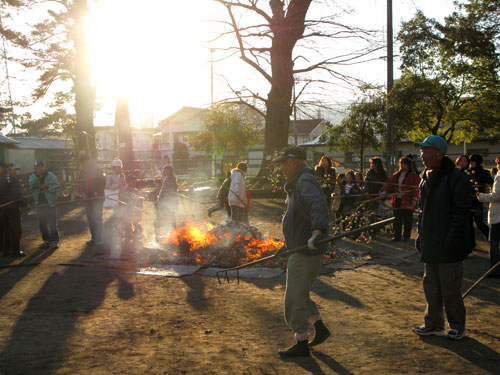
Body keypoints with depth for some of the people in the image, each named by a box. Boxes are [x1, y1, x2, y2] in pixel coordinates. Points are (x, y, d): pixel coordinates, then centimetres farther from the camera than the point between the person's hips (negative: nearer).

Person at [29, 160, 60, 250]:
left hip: (50, 203, -3)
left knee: (52, 223, -4)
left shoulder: (51, 176, 0)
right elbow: (31, 185, -15)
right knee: (42, 224, 9)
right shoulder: (33, 177, 7)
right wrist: (37, 175, -24)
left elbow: (56, 188, -8)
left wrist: (46, 187, -16)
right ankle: (46, 241, 20)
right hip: (39, 204, 3)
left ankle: (55, 241, 2)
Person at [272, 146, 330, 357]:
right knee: (299, 294, 20)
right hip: (299, 249, 11)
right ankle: (320, 329, 31)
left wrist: (318, 231, -52)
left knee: (295, 297, -3)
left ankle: (301, 344, 8)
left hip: (306, 251, -11)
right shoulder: (296, 184, 18)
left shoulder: (306, 183, -17)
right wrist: (288, 245, 28)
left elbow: (319, 206, -38)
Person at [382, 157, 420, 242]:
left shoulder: (413, 176, -3)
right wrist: (385, 191, -2)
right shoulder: (396, 175, 13)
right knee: (397, 219, 7)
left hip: (407, 202, -5)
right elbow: (389, 184, 14)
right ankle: (397, 236, 14)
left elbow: (416, 189, -7)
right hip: (397, 200, 5)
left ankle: (406, 236, 13)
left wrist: (414, 200, -15)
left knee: (407, 220, 2)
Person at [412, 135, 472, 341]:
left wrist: (452, 241, -20)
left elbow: (461, 214, -16)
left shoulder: (455, 178, -13)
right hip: (430, 245, 8)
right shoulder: (425, 179, 12)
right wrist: (421, 235, 16)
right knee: (431, 286, 13)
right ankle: (434, 324, 23)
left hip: (448, 247, -8)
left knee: (450, 288, 2)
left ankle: (457, 326, 17)